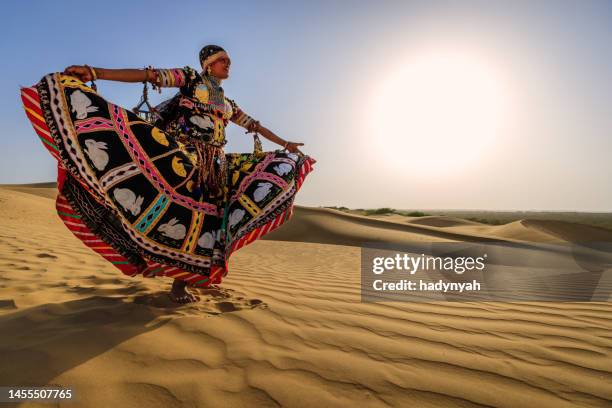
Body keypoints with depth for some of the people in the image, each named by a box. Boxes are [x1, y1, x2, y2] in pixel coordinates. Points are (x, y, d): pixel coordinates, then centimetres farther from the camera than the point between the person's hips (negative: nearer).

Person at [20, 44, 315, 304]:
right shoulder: (191, 78, 9)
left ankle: (180, 283, 4)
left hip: (213, 165, 5)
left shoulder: (227, 103, 25)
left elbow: (252, 124, 31)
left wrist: (284, 143, 34)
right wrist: (95, 73, -15)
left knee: (198, 218, -2)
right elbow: (150, 75, -4)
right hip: (181, 153, -4)